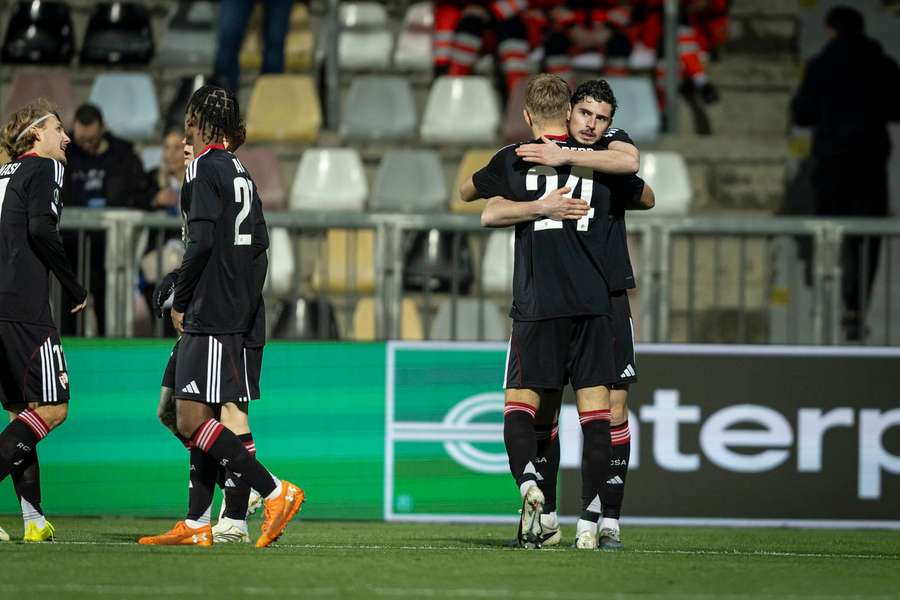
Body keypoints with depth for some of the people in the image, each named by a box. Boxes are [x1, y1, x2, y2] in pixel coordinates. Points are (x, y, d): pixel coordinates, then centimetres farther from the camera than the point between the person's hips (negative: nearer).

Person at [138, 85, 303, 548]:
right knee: (202, 420, 11)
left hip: (209, 315, -10)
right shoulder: (239, 171, 16)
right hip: (234, 313, 10)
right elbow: (259, 242, 18)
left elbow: (200, 242, -18)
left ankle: (275, 492, -16)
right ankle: (196, 524, 11)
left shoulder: (204, 169, -10)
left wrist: (180, 301, -8)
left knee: (192, 420, -12)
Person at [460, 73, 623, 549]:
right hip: (594, 305, 1)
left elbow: (466, 193, 21)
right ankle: (589, 523, -4)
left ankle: (528, 484, -25)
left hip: (537, 308, -1)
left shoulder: (514, 161, 4)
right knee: (595, 411, 1)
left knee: (519, 405, 3)